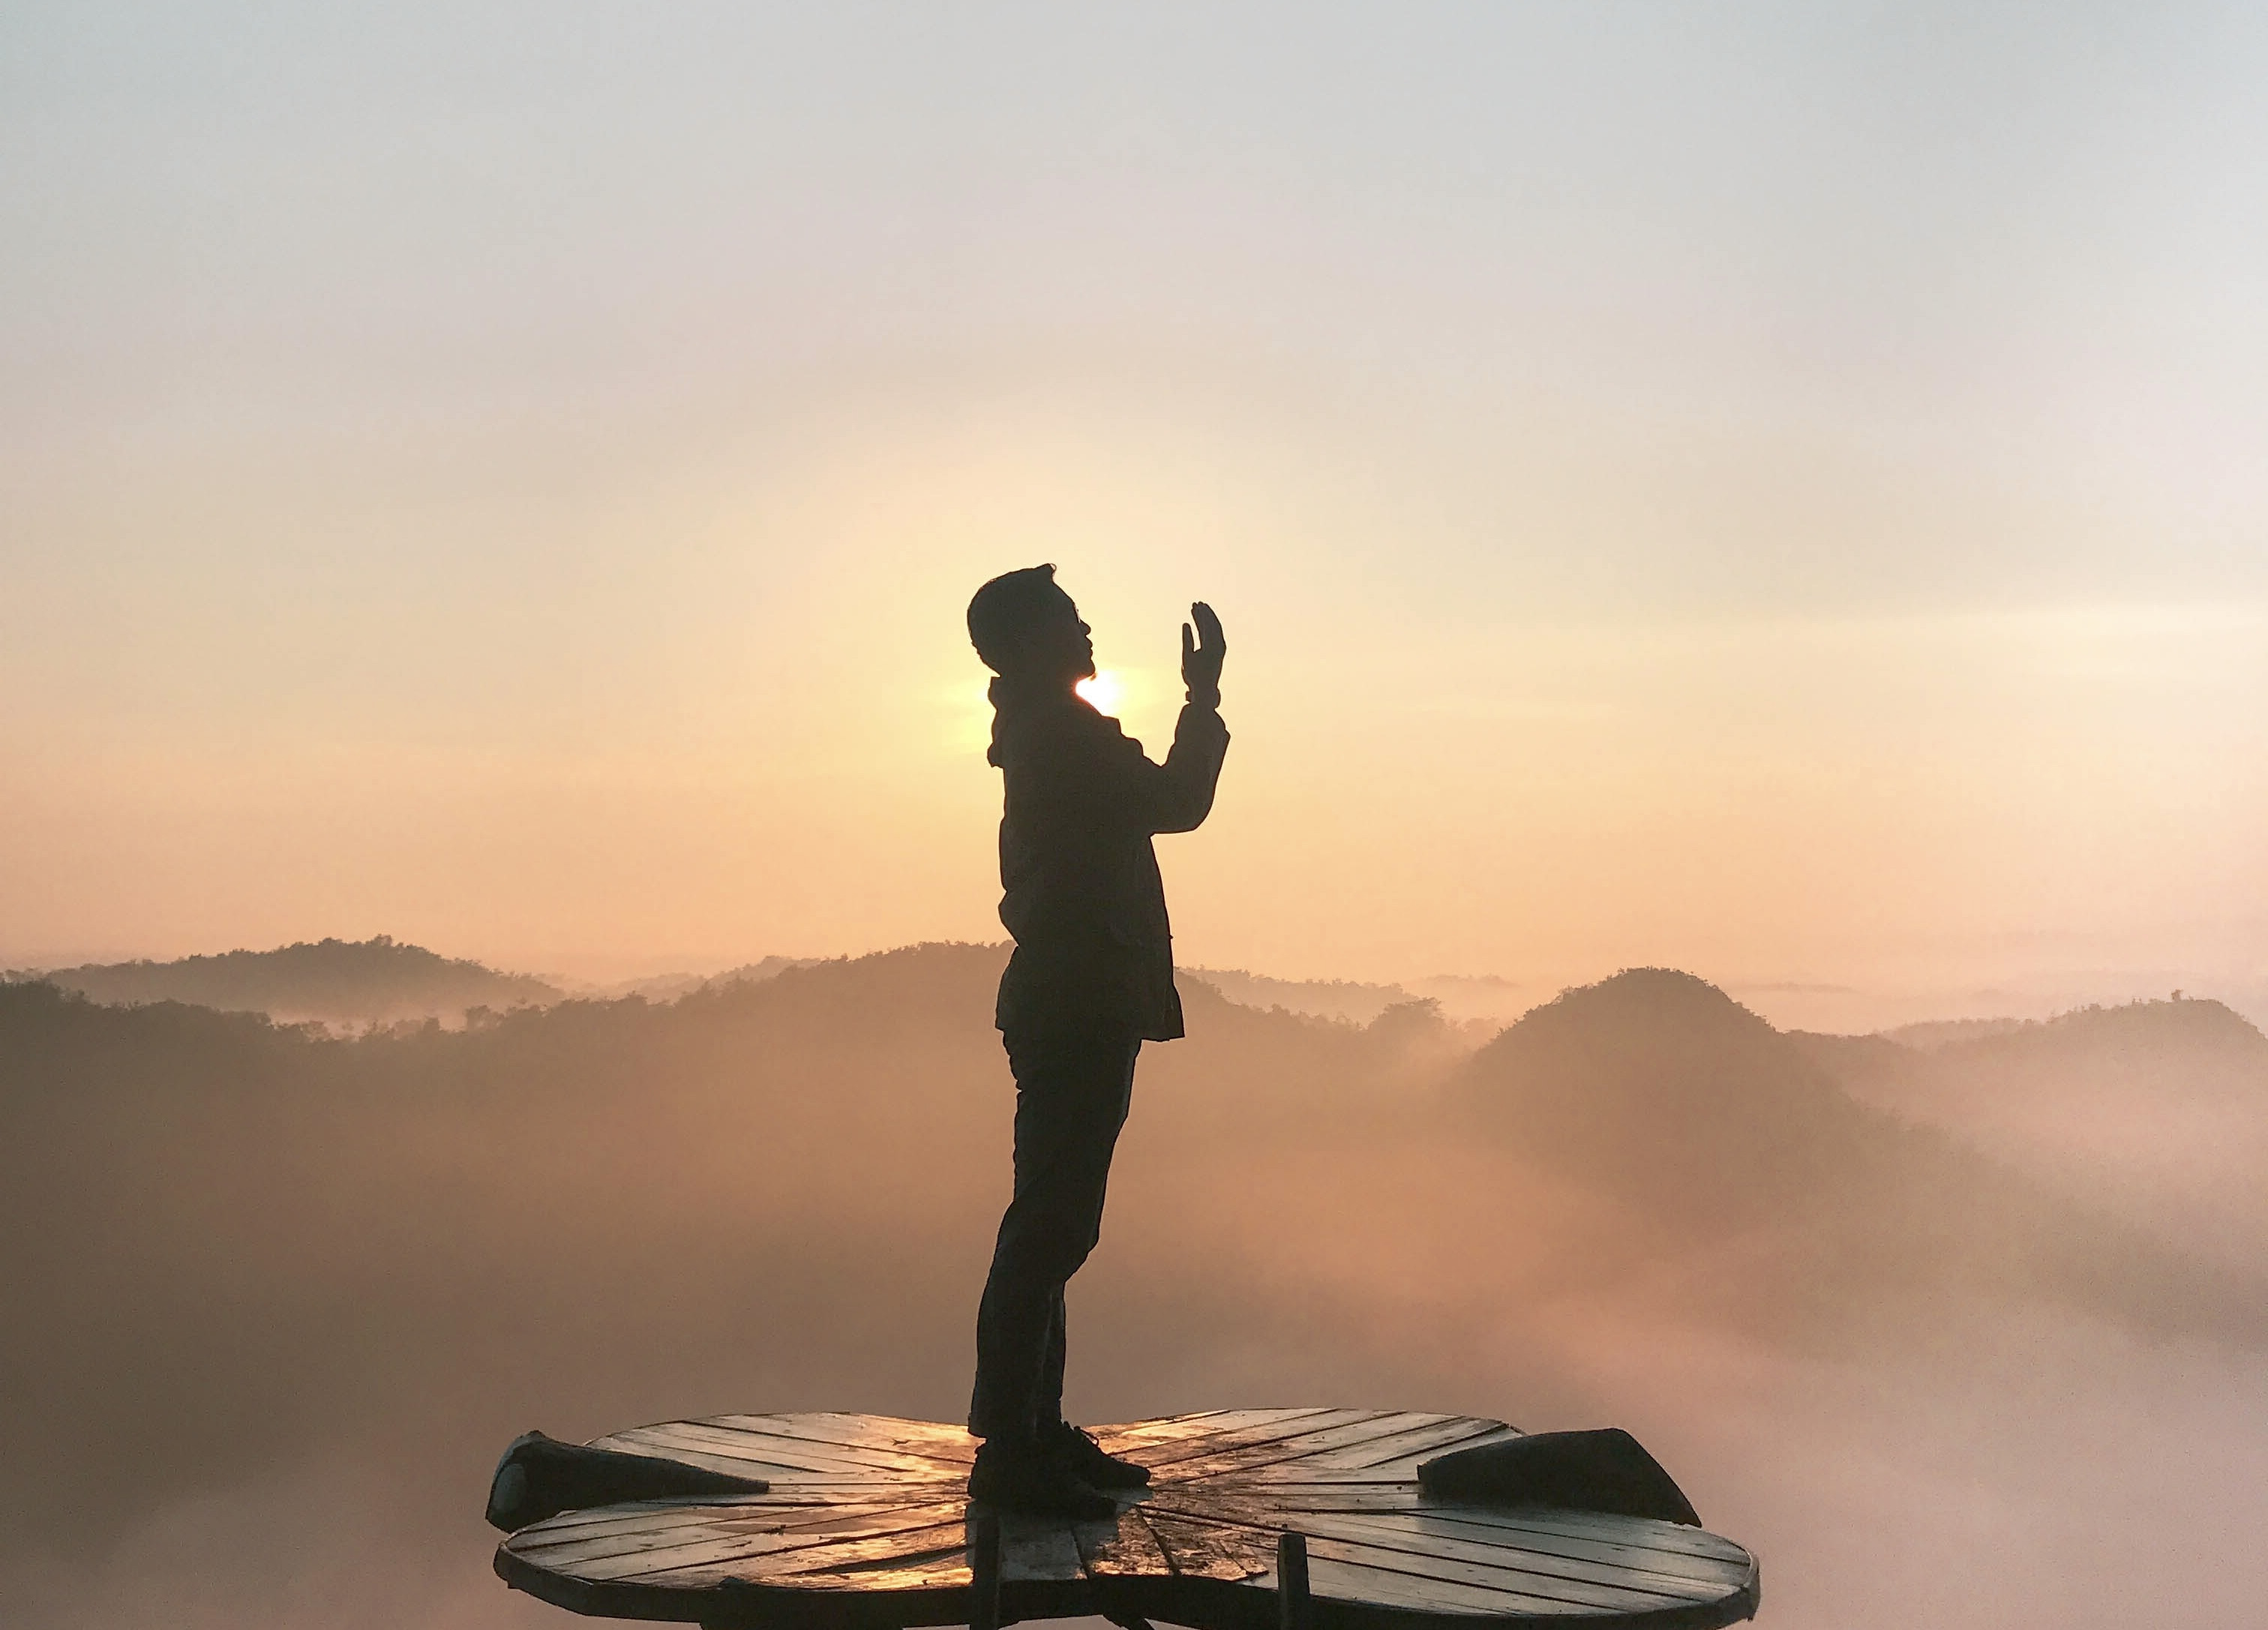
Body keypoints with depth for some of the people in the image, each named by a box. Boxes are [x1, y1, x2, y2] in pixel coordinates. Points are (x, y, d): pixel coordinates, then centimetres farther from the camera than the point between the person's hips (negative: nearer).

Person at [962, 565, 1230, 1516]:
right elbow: (1176, 802, -16)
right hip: (1078, 1011, -11)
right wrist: (1204, 699, -5)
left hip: (1070, 1008, 11)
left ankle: (1035, 1433, 19)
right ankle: (1010, 1452, -8)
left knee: (1053, 1225, 12)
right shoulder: (1064, 734, -13)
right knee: (1049, 1229, -10)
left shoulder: (1040, 735, 19)